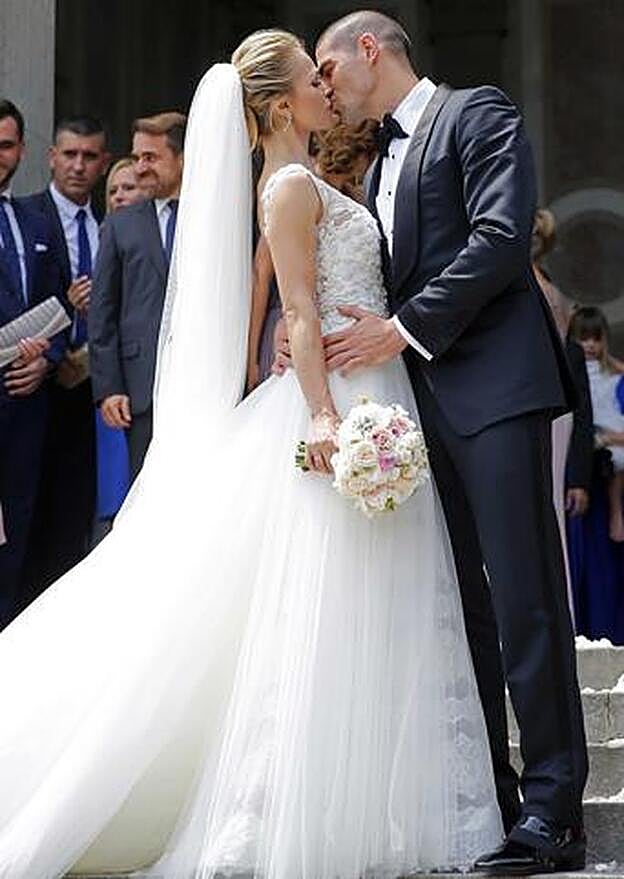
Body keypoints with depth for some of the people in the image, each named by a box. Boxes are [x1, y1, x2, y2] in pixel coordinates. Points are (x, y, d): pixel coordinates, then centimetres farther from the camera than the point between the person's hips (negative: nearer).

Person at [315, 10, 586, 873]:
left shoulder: (478, 114, 1)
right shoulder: (382, 164, 25)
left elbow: (501, 240, -12)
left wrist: (403, 329, -14)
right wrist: (322, 335, 2)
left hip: (496, 387, -8)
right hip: (425, 401, 8)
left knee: (523, 600, -10)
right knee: (461, 605, 7)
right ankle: (483, 796, 11)